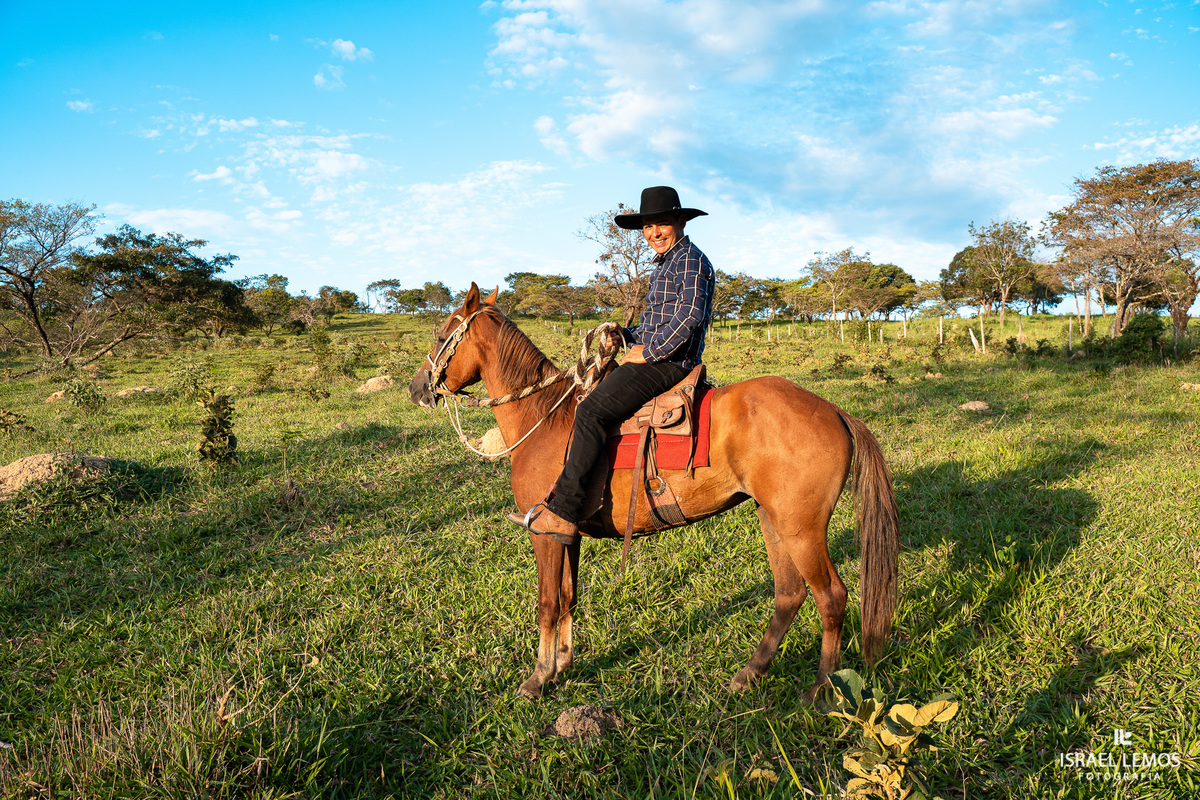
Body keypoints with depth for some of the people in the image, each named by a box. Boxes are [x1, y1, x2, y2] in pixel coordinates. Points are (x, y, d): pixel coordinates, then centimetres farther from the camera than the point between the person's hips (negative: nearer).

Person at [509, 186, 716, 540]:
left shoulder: (690, 259, -8)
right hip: (654, 357, 11)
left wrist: (648, 351, -18)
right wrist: (626, 335, 10)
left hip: (669, 363, -11)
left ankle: (562, 514, -25)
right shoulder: (664, 264, 24)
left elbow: (690, 316, -23)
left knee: (591, 411, -23)